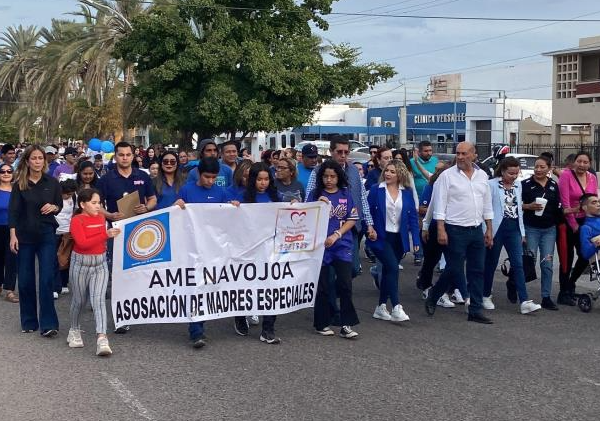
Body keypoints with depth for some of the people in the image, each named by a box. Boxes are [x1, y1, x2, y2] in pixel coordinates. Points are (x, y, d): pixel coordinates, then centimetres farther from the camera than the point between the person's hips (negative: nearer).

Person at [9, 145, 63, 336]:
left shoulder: (52, 182, 1)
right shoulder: (19, 184, -1)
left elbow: (60, 205, 11)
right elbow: (13, 211, -5)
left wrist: (53, 207, -11)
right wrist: (13, 235, -14)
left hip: (46, 236, 0)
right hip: (24, 236, 1)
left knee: (47, 279, -7)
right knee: (25, 280, 6)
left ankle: (48, 324, -6)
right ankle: (29, 322, 19)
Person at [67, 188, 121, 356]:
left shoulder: (101, 217, 6)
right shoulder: (77, 220, -11)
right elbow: (83, 243, -23)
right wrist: (106, 235, -26)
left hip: (100, 263, 3)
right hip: (80, 263, -3)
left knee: (98, 299, -10)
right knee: (79, 300, 13)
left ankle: (102, 339, -20)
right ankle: (75, 331, 37)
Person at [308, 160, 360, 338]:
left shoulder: (346, 195, 6)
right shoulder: (315, 194, 3)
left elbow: (352, 219, 3)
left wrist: (336, 235, -8)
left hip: (342, 245, 1)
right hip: (320, 244, -1)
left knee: (345, 283, -7)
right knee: (322, 286, 4)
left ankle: (347, 325, -1)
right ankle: (322, 324, 15)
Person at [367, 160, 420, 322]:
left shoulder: (407, 193, 4)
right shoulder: (375, 190, -3)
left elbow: (413, 217, 5)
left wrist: (416, 239, -1)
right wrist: (370, 231, -12)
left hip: (399, 239, 4)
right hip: (380, 237, -4)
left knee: (388, 271, 11)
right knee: (393, 268, -18)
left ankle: (381, 307, 22)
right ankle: (396, 307, -17)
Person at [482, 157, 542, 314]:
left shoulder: (518, 186, 11)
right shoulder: (491, 185, -7)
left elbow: (519, 208, 16)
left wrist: (522, 232, 14)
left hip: (514, 229, 4)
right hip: (497, 228, -4)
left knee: (518, 264, -5)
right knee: (491, 264, 7)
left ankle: (524, 301, -10)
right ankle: (486, 296, 24)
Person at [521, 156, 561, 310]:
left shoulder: (554, 185, 8)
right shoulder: (526, 184, -3)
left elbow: (558, 207, 14)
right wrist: (529, 206, -19)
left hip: (549, 229, 3)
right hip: (531, 228, -3)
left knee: (547, 264, 3)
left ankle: (546, 298, 10)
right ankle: (512, 283, 25)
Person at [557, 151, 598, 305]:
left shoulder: (592, 178, 4)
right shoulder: (566, 175, -12)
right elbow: (565, 202, -14)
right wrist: (573, 224, -12)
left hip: (585, 222, 5)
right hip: (568, 222, -5)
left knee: (585, 256, 8)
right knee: (567, 258, 1)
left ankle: (570, 284, 33)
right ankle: (564, 293, 14)